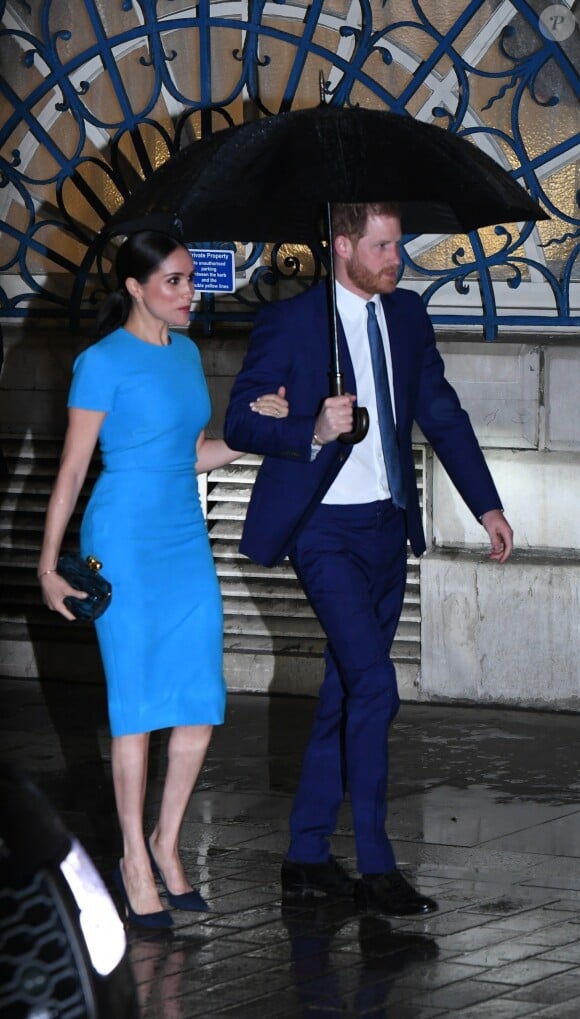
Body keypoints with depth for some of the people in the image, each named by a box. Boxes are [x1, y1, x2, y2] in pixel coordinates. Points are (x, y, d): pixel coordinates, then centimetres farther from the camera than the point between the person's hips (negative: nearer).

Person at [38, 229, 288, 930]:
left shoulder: (186, 353, 12)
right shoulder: (103, 362, -9)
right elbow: (72, 468, -7)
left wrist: (252, 429, 5)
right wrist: (49, 564, -8)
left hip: (186, 540, 7)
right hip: (125, 542, -7)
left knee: (202, 701, 3)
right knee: (138, 701, -3)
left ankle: (166, 845, 18)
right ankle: (136, 864, 7)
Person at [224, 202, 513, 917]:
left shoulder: (406, 315, 8)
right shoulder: (289, 323, -9)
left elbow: (442, 414, 16)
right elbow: (239, 424, -8)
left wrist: (487, 506, 13)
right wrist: (315, 431, -26)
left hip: (388, 528, 7)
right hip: (326, 530, -7)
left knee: (345, 695, 10)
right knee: (373, 686, -16)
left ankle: (307, 856, 19)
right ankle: (375, 868, -10)